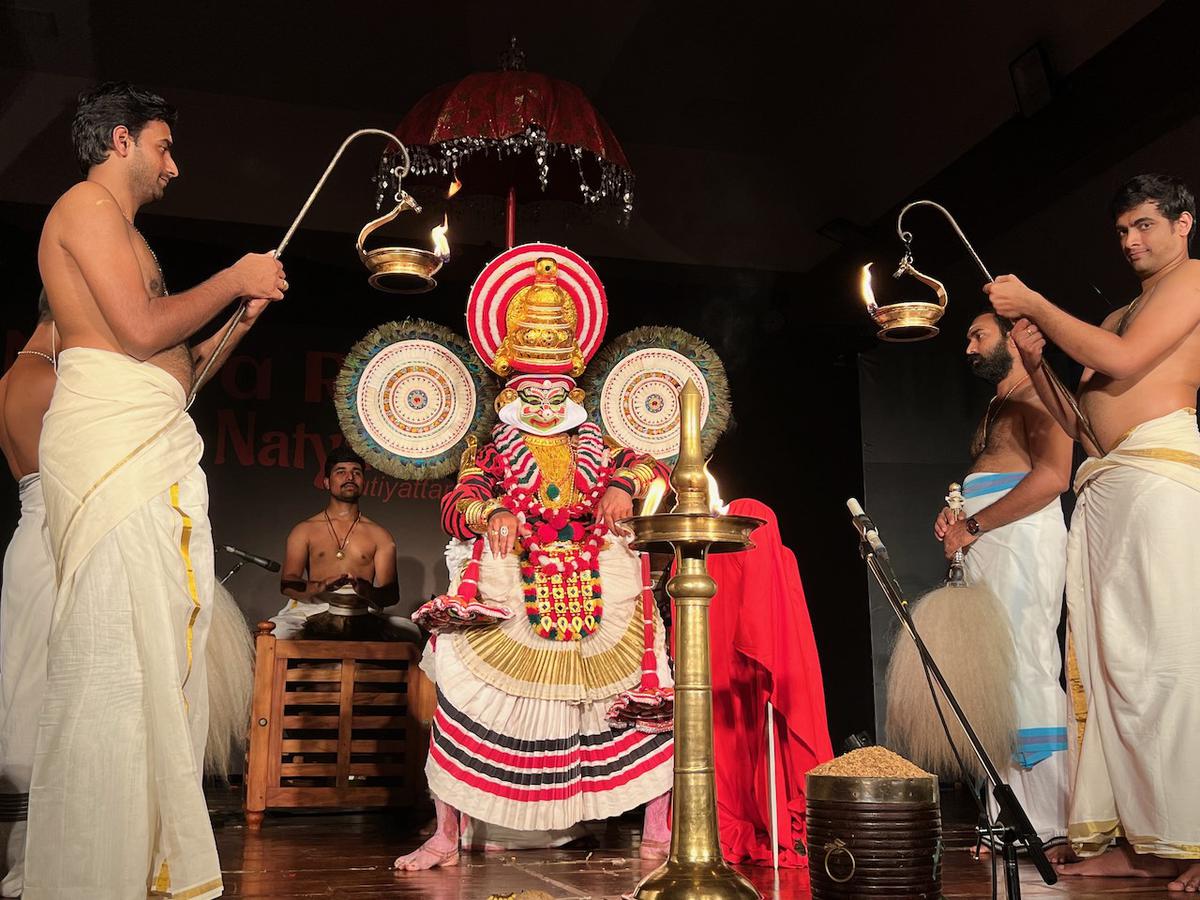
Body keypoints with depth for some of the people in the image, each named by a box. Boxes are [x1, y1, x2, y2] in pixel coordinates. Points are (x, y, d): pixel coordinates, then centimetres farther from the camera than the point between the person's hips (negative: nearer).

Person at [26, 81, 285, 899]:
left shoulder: (117, 228, 28)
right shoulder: (89, 204, -1)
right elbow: (142, 331, -14)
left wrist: (241, 319, 20)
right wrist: (235, 279, -2)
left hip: (152, 449, 10)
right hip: (113, 442, -10)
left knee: (157, 652, 5)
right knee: (118, 648, -10)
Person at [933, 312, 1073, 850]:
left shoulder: (1038, 396, -1)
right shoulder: (994, 409, 28)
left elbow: (1052, 477, -17)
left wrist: (971, 526, -13)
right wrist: (953, 517, 11)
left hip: (1021, 540, -9)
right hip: (981, 549, 9)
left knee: (1026, 672, -14)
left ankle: (1055, 828, -11)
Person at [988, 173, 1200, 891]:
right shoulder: (1118, 315, 30)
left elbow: (1122, 362, -9)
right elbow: (1080, 422, 26)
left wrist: (1035, 305, 0)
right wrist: (1036, 363, 12)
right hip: (1103, 486, 8)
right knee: (1111, 660, 1)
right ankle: (1138, 840, 3)